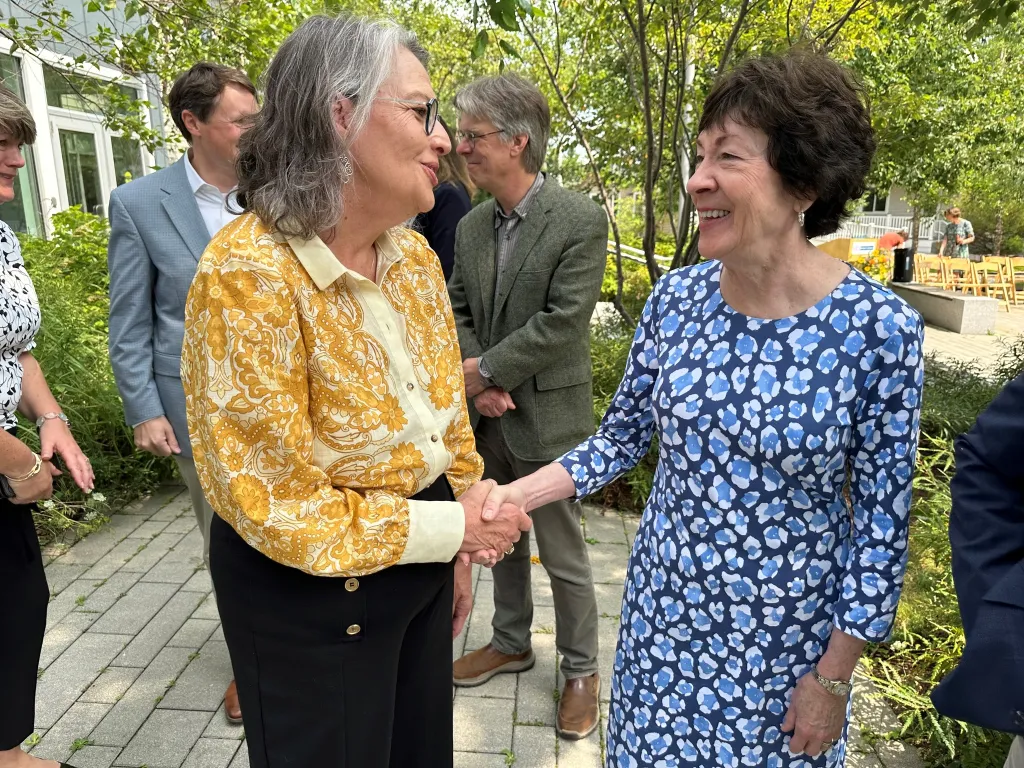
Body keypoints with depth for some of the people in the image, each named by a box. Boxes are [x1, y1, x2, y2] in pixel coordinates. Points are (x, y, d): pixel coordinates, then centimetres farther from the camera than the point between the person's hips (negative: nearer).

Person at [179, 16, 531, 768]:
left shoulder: (415, 255, -2)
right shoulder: (249, 272, -24)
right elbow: (277, 506, -23)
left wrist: (462, 550, 12)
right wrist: (453, 528, -17)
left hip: (420, 562, 7)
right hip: (310, 595, -6)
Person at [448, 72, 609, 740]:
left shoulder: (581, 221, -14)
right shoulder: (471, 226, 6)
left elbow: (562, 323, -20)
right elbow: (458, 312, 7)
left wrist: (483, 370, -15)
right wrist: (478, 383, -9)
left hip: (546, 419, -6)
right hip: (487, 416, 6)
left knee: (564, 554, 8)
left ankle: (581, 670, 30)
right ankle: (512, 643, 43)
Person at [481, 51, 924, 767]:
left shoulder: (880, 327, -19)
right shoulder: (675, 298, -10)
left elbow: (882, 516, -11)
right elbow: (624, 435, 1)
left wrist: (834, 676, -7)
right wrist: (514, 494, -11)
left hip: (787, 634, -3)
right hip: (665, 607, 3)